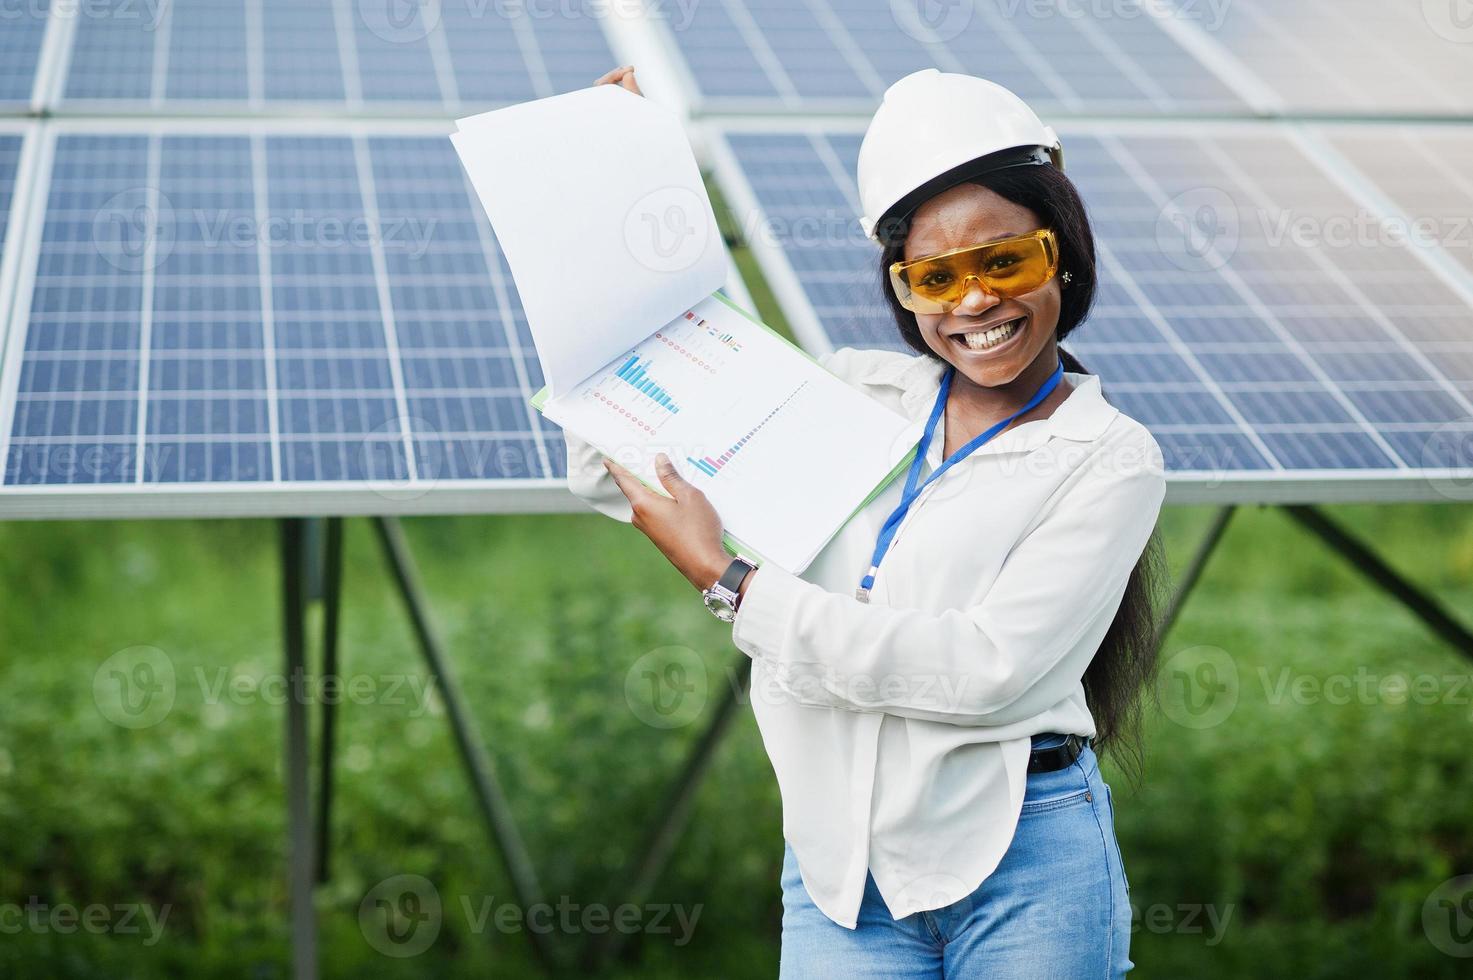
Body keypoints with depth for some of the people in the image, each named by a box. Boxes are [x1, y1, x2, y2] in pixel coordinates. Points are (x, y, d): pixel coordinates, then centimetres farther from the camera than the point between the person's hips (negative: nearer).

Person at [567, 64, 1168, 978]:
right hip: (837, 876, 3)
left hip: (1024, 875, -3)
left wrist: (728, 579, -14)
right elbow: (611, 470, 12)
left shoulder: (1110, 458, -3)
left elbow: (985, 668, -16)